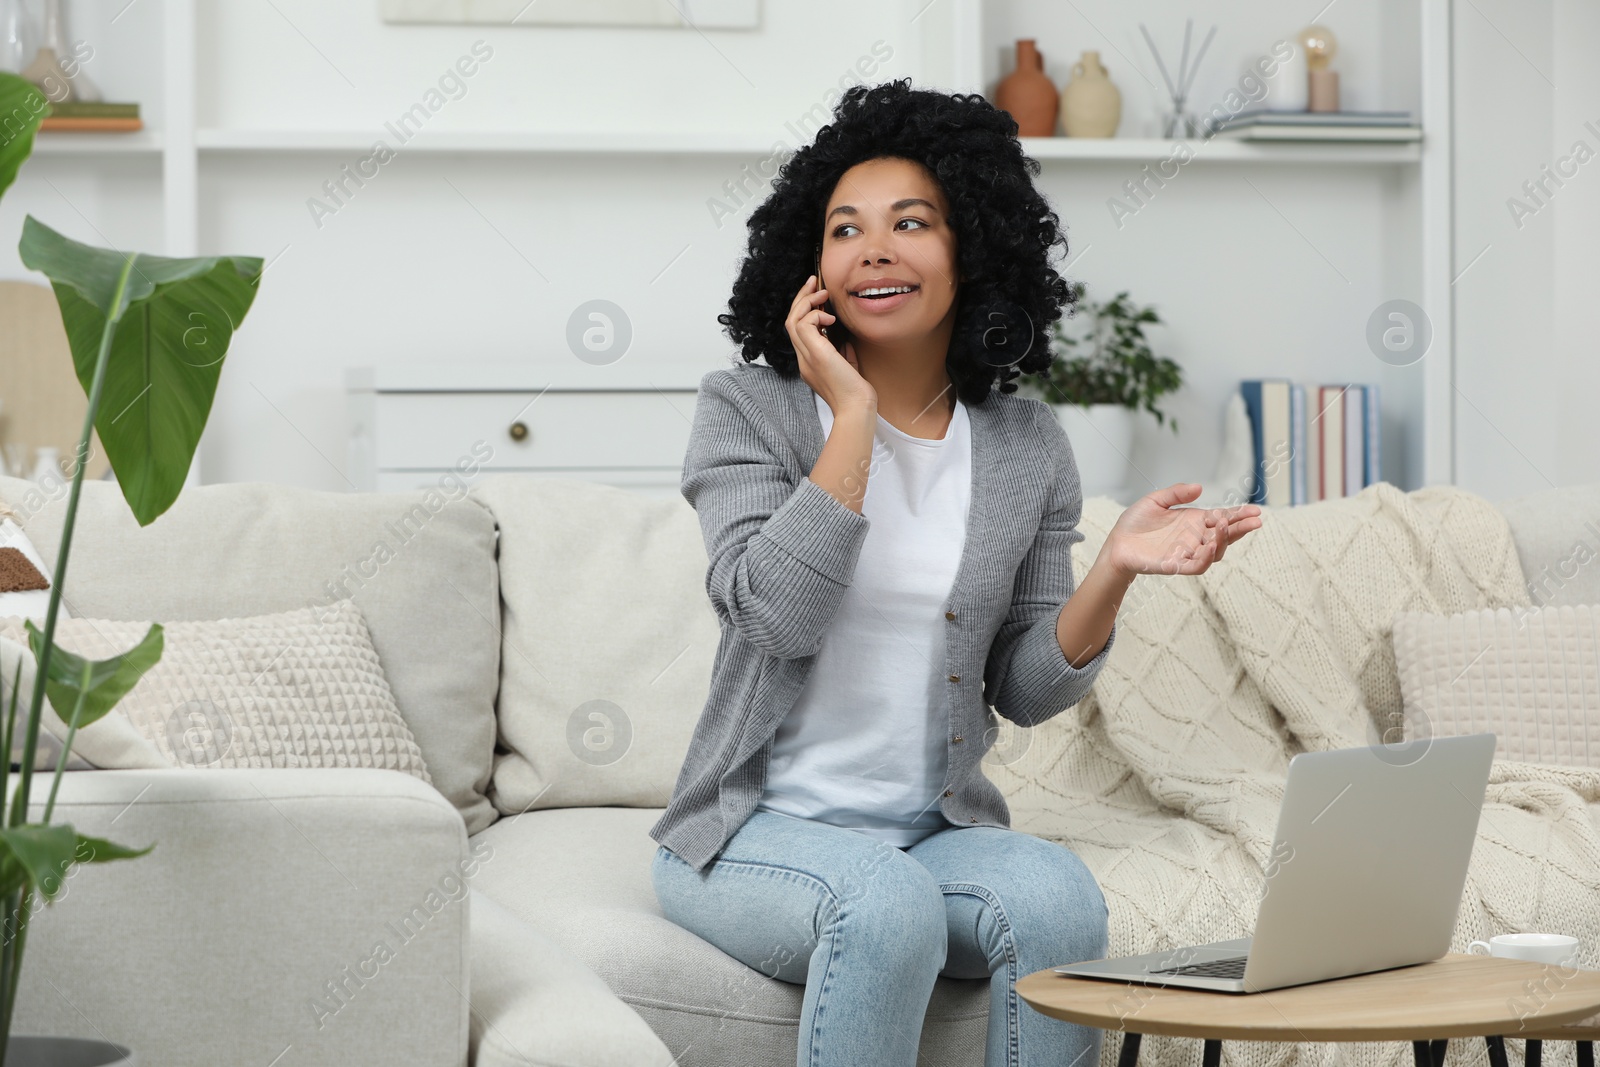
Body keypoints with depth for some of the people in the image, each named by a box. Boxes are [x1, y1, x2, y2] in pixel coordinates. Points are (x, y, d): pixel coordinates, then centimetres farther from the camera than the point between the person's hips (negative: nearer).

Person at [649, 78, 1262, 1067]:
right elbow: (778, 615, -18)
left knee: (1058, 895, -29)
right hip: (762, 828, -3)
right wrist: (853, 419, -15)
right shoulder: (747, 409, -2)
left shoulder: (1028, 447, 7)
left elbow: (1027, 688, 5)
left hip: (940, 829, 3)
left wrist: (1113, 572, -13)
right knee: (887, 903, -35)